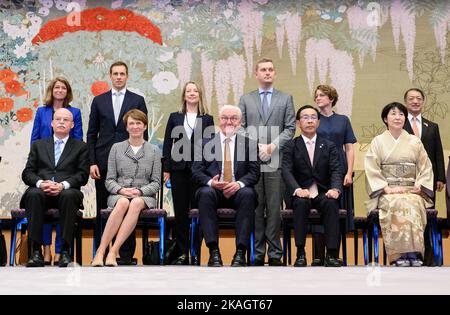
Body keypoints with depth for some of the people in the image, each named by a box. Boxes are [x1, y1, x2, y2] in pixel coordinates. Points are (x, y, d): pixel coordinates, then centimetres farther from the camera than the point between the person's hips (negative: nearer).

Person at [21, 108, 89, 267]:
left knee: (69, 195, -37)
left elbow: (83, 175, 5)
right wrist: (40, 183, -10)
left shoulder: (81, 147, 18)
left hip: (67, 191, -1)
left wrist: (63, 185, -13)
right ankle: (36, 251, -34)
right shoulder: (38, 145, 24)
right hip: (41, 191, 1)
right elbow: (27, 173, 13)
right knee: (34, 194, -34)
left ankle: (65, 250, -34)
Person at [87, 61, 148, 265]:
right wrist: (92, 162, -1)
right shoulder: (99, 101, 10)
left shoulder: (137, 100, 6)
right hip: (104, 162, 1)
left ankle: (127, 254, 6)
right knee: (102, 209, 4)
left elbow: (143, 133, 5)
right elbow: (91, 134, 8)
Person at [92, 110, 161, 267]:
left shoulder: (154, 150, 13)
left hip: (144, 195, 0)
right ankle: (101, 251, -39)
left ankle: (114, 251, -41)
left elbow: (156, 182, 8)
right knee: (123, 203, -37)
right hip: (118, 194, 0)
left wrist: (140, 191, -11)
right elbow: (109, 180, 9)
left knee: (136, 203, -37)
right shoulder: (116, 148, 14)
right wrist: (121, 190, -12)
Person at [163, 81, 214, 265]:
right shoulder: (175, 118, 11)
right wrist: (166, 169, 1)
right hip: (179, 169, 1)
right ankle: (182, 252, 9)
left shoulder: (207, 119, 8)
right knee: (180, 211, 3)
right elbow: (167, 144, 9)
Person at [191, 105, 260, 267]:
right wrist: (210, 182, -16)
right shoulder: (206, 142, 14)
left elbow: (254, 172, 4)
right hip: (213, 190, 0)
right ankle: (214, 251, -35)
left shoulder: (249, 144, 14)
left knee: (248, 194, -34)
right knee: (205, 193, -34)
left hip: (238, 191, 0)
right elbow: (196, 171, 6)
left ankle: (240, 252, -35)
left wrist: (240, 183, -17)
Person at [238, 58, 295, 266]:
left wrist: (273, 146, -9)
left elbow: (290, 128, 5)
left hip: (276, 162, -1)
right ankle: (257, 254, 7)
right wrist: (256, 147, -8)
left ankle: (275, 254, 3)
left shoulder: (286, 99, 12)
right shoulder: (246, 100, 14)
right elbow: (241, 128, 7)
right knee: (255, 208, 2)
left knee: (274, 208, -2)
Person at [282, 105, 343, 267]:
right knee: (301, 203, -34)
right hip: (301, 195, -1)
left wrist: (335, 189, -23)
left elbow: (336, 170, 0)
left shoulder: (329, 146, 12)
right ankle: (300, 254, -29)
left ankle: (332, 254, -31)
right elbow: (287, 171, -7)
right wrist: (297, 189, -27)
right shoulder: (291, 146, 7)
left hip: (323, 194, 1)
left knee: (332, 203, -31)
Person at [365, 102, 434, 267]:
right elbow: (372, 170, 2)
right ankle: (400, 255, -37)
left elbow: (426, 168, 12)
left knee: (413, 204, -34)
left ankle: (414, 255, -36)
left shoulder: (415, 141, 17)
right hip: (386, 193, -1)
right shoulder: (378, 142, 11)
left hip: (412, 191, 1)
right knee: (397, 204, -35)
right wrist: (387, 188, -11)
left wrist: (419, 186, -6)